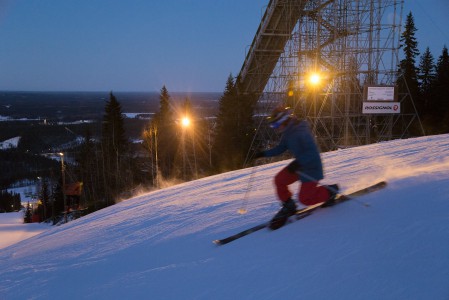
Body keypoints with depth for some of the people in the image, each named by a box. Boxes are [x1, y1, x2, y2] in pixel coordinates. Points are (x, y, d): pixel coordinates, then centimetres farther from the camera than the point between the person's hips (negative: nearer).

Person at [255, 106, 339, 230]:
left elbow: (312, 152, -31)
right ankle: (288, 206, 19)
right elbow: (280, 149, 12)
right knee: (279, 180, 0)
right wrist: (264, 153, 2)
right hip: (300, 164, 9)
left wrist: (297, 163, -40)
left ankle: (330, 191, 17)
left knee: (305, 199, -5)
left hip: (311, 167, -9)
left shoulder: (301, 132, -27)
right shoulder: (288, 133, 1)